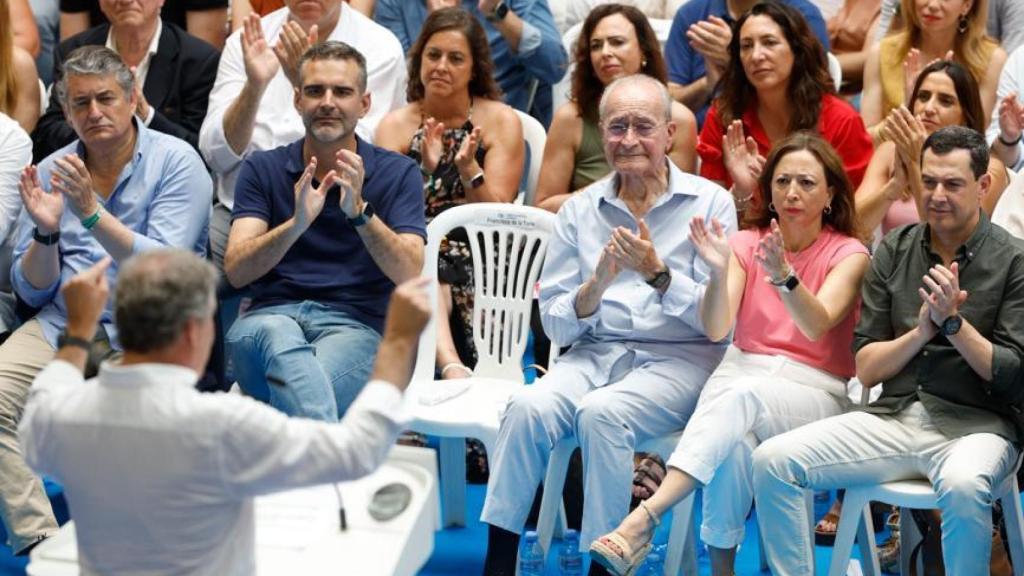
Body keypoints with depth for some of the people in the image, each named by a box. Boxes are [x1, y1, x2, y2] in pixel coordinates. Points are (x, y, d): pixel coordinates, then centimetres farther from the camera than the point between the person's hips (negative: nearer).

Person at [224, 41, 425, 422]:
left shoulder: (397, 173, 10)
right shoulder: (262, 169, 13)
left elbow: (410, 276, -4)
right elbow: (235, 271, -1)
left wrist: (360, 211, -19)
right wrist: (296, 224, -18)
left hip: (354, 326, 0)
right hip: (270, 319, 1)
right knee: (280, 341, -39)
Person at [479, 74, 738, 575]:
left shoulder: (710, 202, 2)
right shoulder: (579, 210, 10)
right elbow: (556, 327, 6)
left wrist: (657, 273, -19)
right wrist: (596, 285, -13)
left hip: (680, 359, -3)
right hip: (595, 353, 3)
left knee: (600, 412, -32)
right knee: (529, 406, -27)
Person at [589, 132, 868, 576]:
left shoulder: (849, 254, 0)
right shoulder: (746, 243, 8)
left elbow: (816, 326, -20)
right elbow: (716, 330, -7)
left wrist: (784, 276, -38)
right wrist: (719, 273, -26)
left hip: (814, 390, -2)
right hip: (741, 372, 2)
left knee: (744, 395, -37)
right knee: (735, 444, -36)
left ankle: (642, 522, -48)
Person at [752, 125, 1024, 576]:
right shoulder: (894, 250, 10)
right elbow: (865, 369, 8)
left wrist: (952, 322, -16)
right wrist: (922, 331, -8)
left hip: (975, 424, -4)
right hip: (894, 417, 4)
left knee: (962, 487, -39)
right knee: (772, 461, -16)